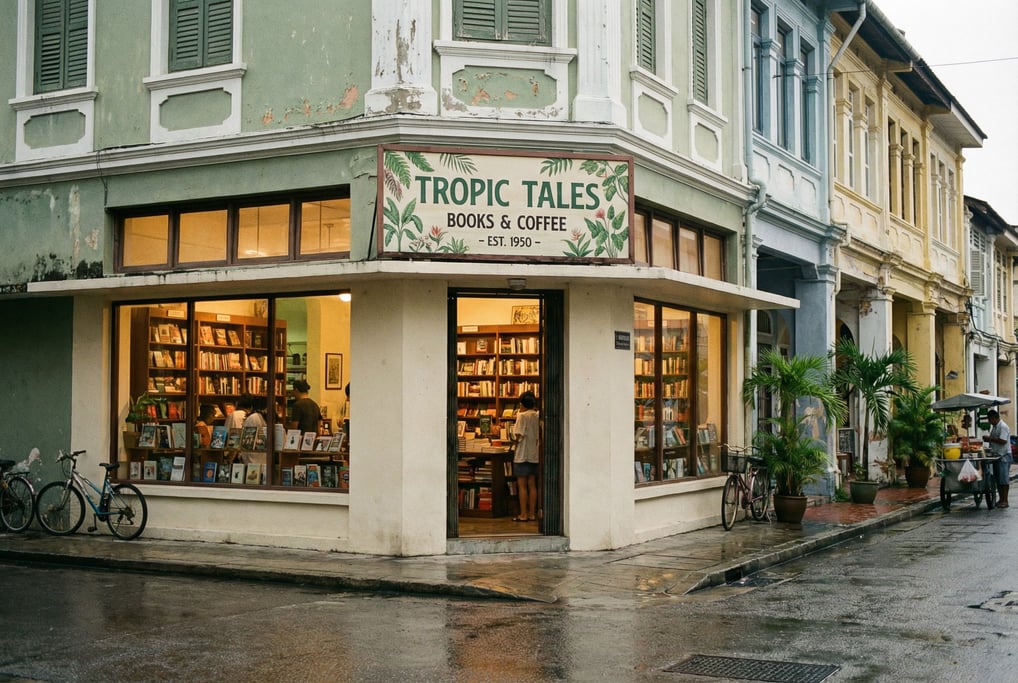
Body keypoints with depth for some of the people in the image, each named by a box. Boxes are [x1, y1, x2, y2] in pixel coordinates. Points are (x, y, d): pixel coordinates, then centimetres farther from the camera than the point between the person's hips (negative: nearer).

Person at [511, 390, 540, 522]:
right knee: (532, 485, 10)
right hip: (534, 454, 6)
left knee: (522, 485, -1)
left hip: (522, 455, -6)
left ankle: (523, 514, 0)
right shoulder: (538, 416, 4)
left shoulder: (522, 416, -13)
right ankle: (532, 513, 12)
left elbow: (519, 436, -17)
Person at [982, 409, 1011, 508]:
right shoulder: (993, 427, 16)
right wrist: (988, 439, 5)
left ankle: (1005, 500, -4)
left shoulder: (1003, 427, -15)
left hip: (1004, 456, -10)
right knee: (998, 478, 10)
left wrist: (990, 439, -18)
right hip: (996, 455, 10)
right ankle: (1000, 499, 16)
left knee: (1004, 478, -7)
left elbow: (1003, 441, -24)